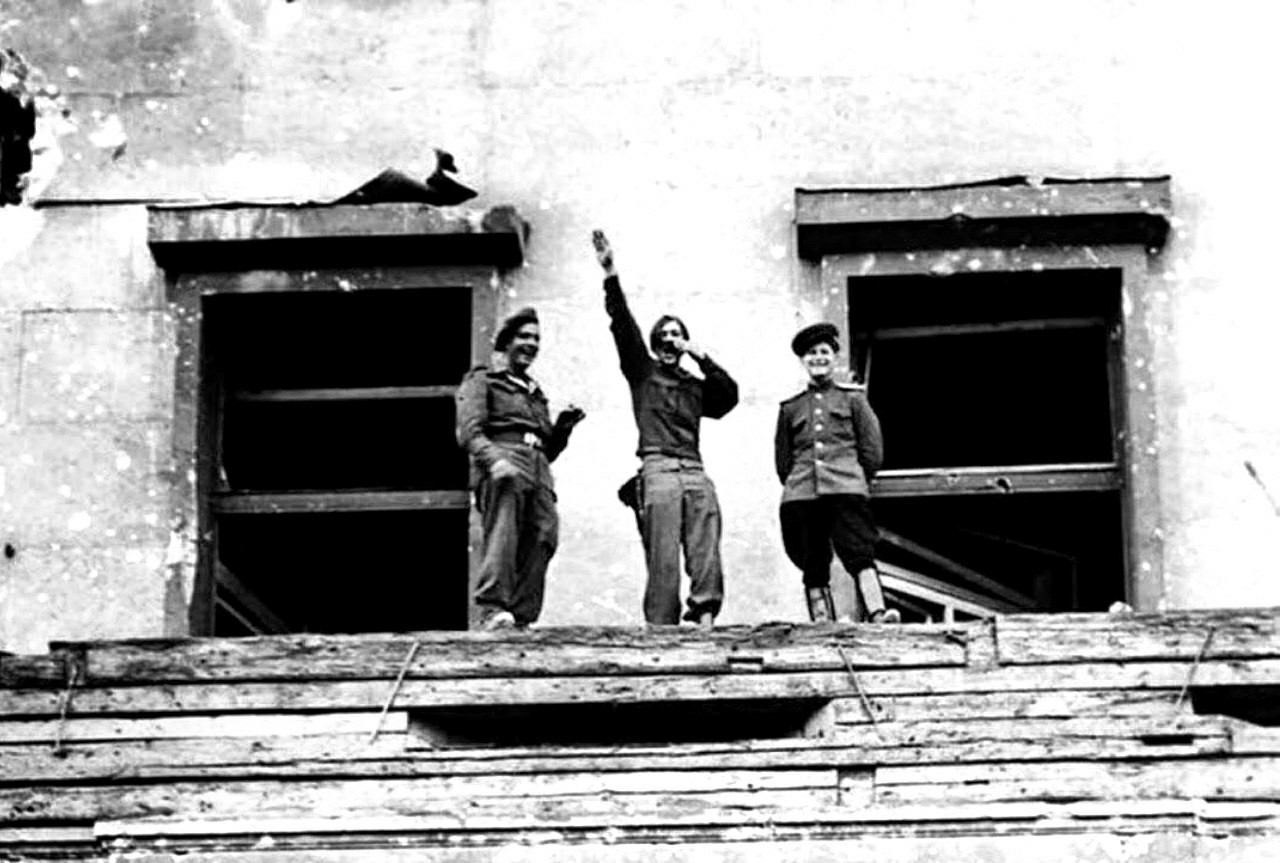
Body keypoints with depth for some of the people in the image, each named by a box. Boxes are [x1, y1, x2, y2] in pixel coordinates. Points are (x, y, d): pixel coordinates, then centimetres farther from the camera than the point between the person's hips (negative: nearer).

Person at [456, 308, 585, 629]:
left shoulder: (535, 392, 35)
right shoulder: (482, 380, 15)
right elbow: (468, 433, -2)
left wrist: (563, 427, 15)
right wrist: (494, 459, -22)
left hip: (539, 470, 6)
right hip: (502, 456, -6)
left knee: (543, 535, -15)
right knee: (502, 531, -25)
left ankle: (522, 616, -18)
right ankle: (492, 609, -35)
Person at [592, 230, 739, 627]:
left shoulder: (696, 386, 27)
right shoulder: (642, 371, 18)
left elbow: (730, 395, 13)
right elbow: (623, 325, 8)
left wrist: (702, 358, 11)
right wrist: (610, 274, -2)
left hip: (695, 471, 3)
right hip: (659, 468, -3)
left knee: (707, 552, -16)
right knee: (663, 560, -12)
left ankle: (705, 615, -26)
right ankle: (660, 628, -15)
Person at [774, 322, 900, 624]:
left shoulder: (853, 397, 16)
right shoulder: (790, 407, 20)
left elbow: (873, 451, 13)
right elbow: (782, 460, 22)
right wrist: (797, 485, 14)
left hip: (846, 489, -2)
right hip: (800, 495, 3)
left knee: (861, 554, -18)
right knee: (813, 567, -3)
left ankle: (878, 614, -32)